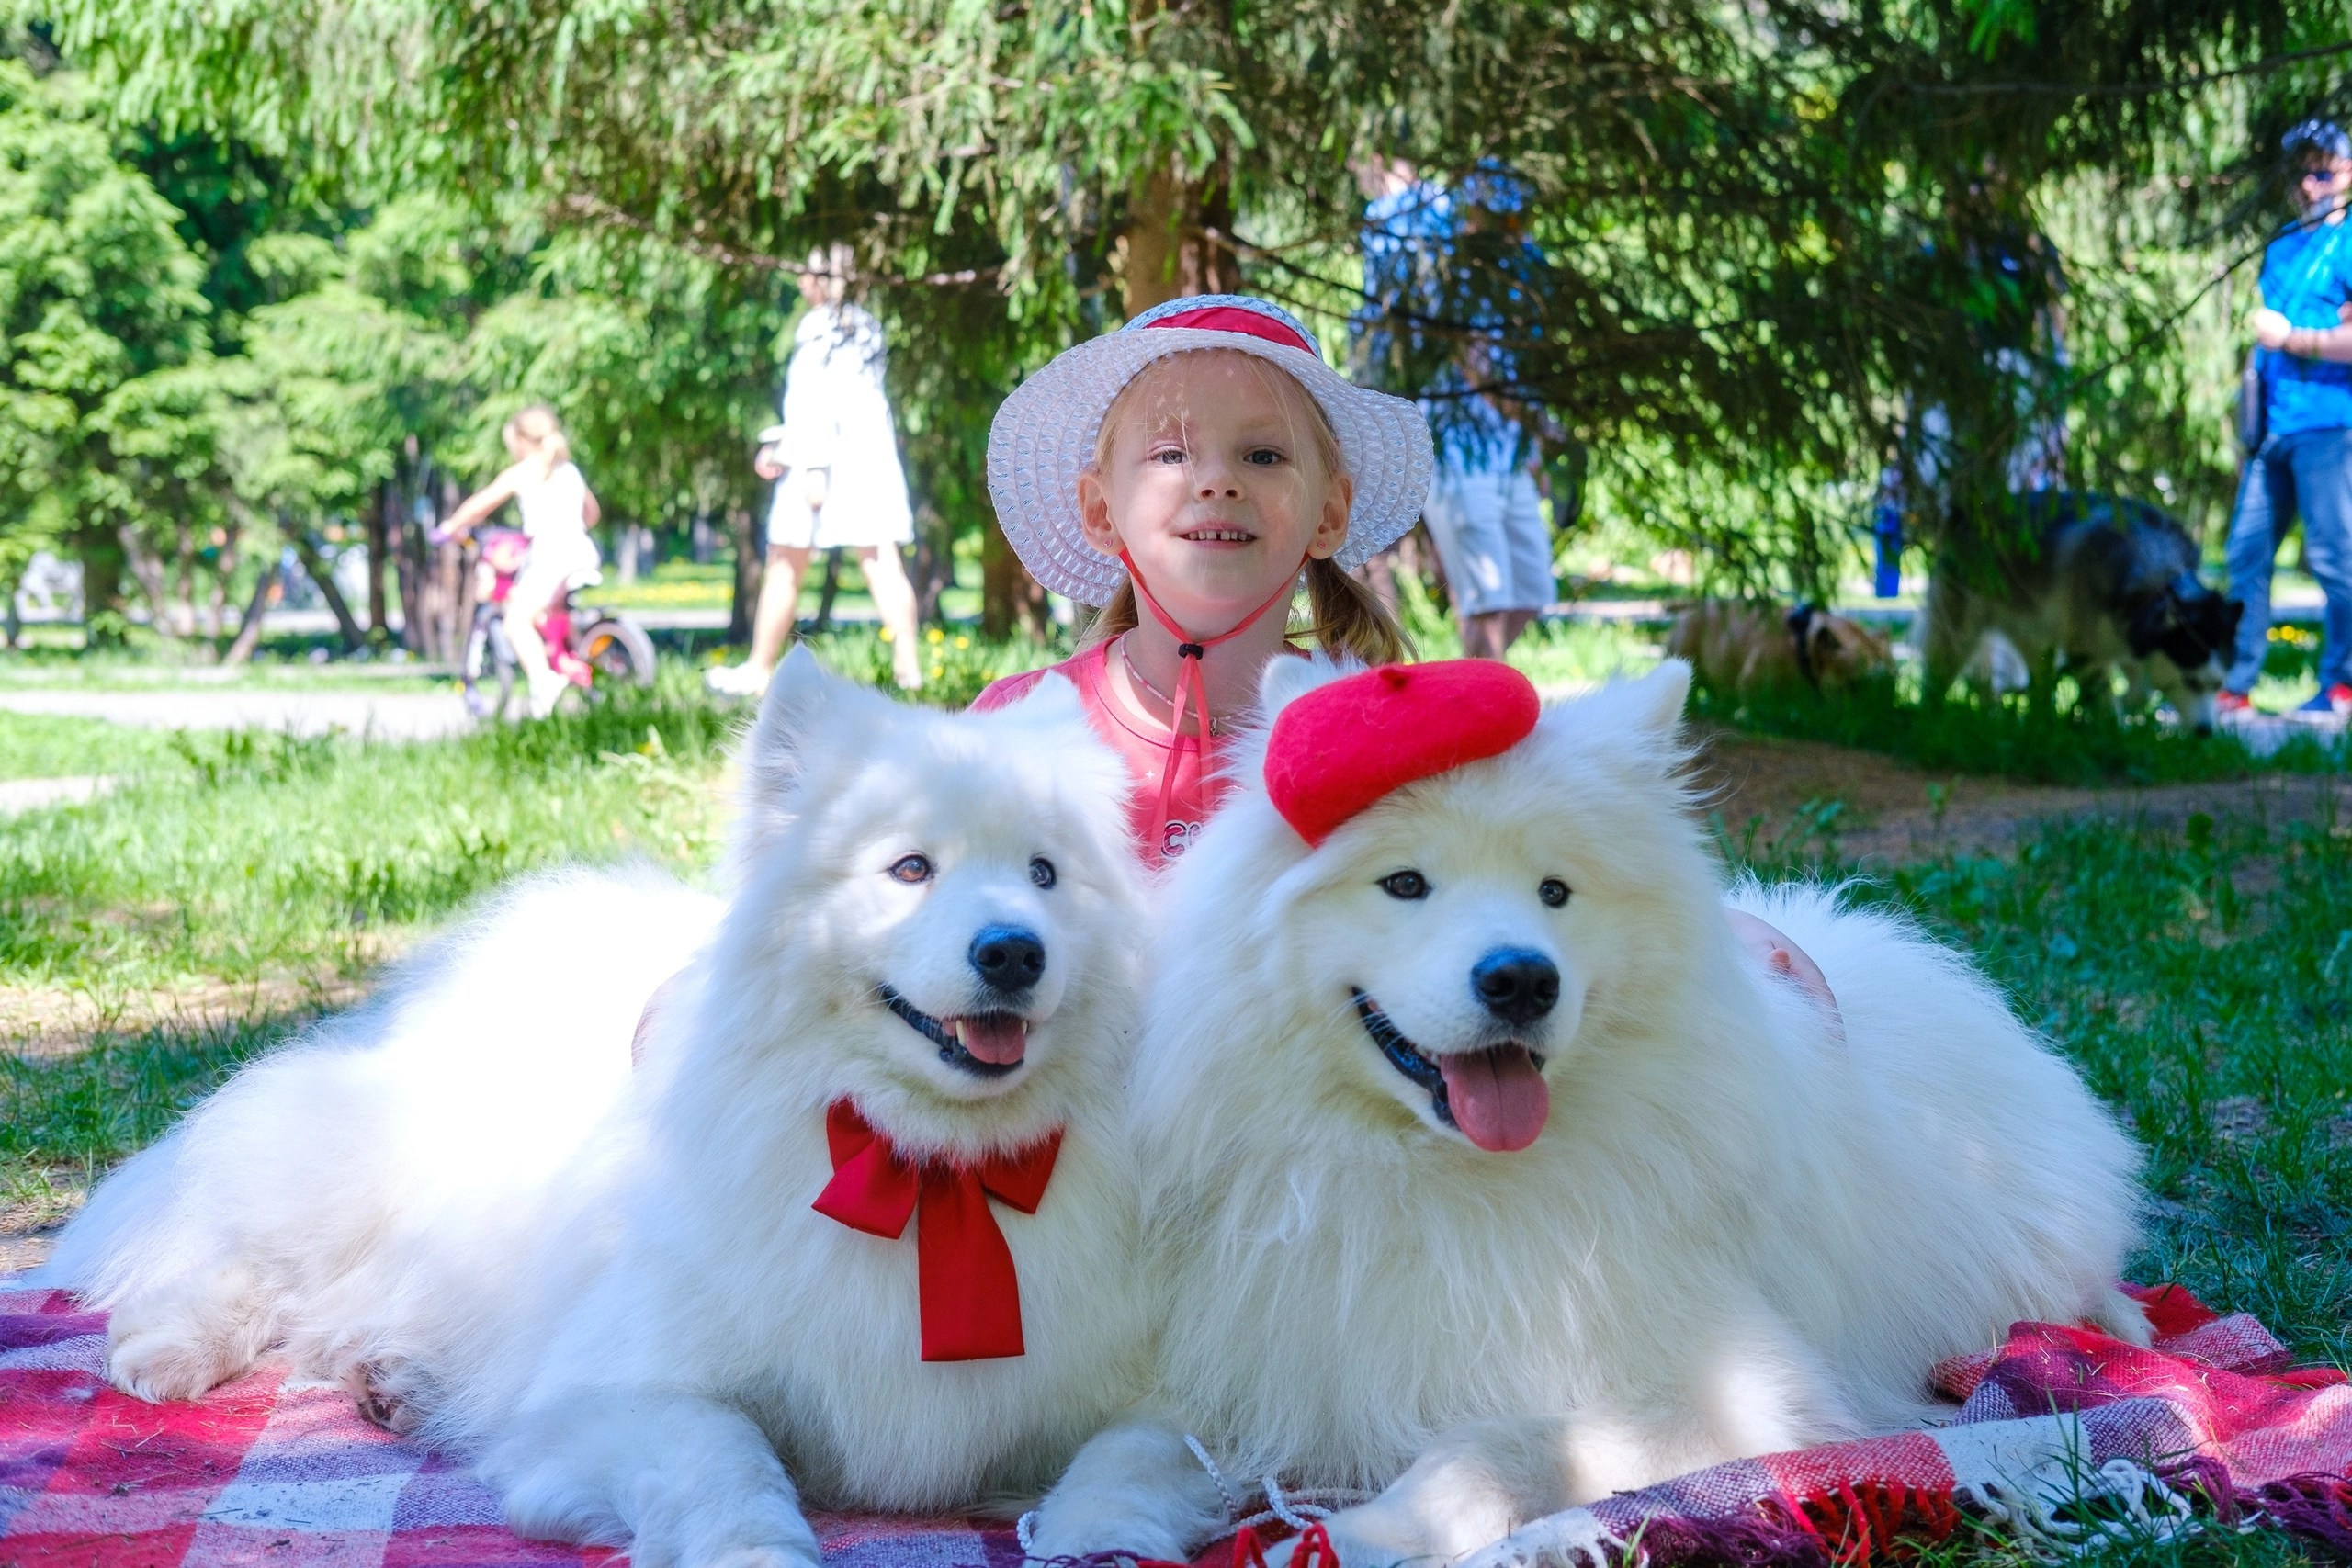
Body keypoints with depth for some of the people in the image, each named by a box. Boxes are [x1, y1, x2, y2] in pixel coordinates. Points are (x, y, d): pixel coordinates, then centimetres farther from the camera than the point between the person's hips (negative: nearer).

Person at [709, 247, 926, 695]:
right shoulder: (867, 325, 16)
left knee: (785, 566, 3)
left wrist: (814, 468, -18)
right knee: (882, 560, 0)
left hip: (826, 454, -6)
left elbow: (817, 399, -15)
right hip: (874, 452, 7)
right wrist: (780, 444, 27)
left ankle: (759, 669, 10)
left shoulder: (817, 325, -7)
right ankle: (908, 663, -8)